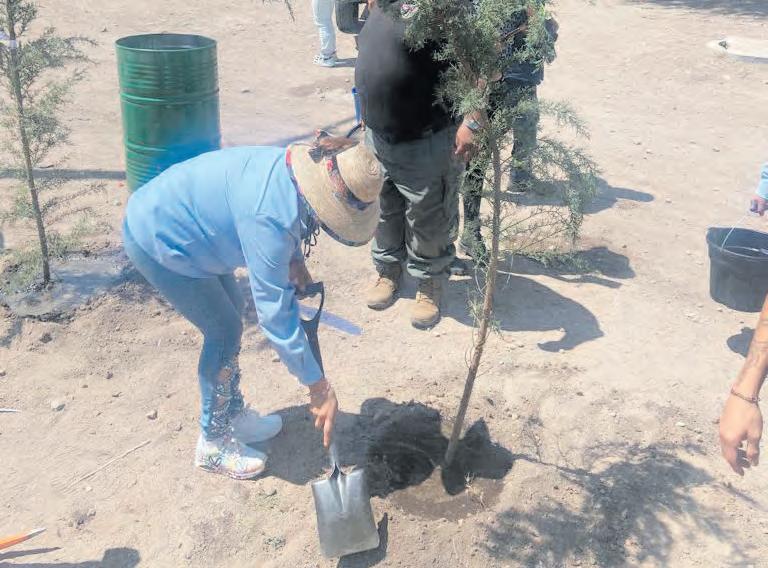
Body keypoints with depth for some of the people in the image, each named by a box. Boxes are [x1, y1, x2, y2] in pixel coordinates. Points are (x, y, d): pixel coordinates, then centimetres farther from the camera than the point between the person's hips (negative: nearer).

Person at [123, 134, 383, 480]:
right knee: (224, 332, -3)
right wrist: (319, 387, -25)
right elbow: (274, 313, -32)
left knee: (231, 311, 15)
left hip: (170, 219, 9)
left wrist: (294, 261, -5)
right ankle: (214, 443, 15)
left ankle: (233, 415, 32)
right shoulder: (270, 217, -37)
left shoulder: (296, 166, -11)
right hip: (156, 242, -9)